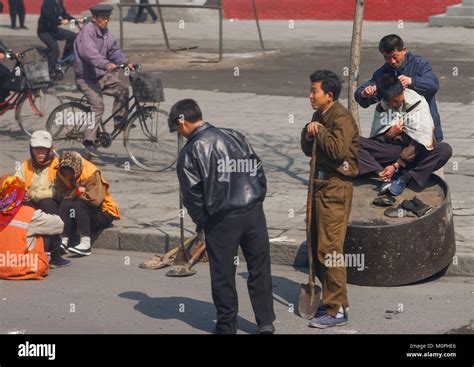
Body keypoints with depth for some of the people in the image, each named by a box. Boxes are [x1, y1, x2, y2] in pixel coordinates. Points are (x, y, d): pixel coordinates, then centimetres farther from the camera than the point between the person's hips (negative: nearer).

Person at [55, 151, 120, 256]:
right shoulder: (61, 174, -5)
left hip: (103, 213, -5)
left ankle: (85, 244, -35)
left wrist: (75, 194, -17)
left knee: (78, 205, -30)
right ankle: (64, 241, -28)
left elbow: (95, 199, -31)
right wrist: (77, 192, -27)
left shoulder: (92, 173, -22)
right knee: (65, 204, -23)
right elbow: (59, 194, -14)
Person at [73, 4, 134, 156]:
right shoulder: (87, 32, -20)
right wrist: (107, 64, -50)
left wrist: (126, 62, -14)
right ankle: (89, 140, -16)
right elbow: (90, 54, -35)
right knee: (98, 105, -20)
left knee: (122, 89, -9)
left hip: (102, 75, 8)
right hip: (86, 78, -8)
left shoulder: (105, 32, 8)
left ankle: (120, 121, 5)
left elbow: (114, 49, 4)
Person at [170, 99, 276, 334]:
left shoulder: (190, 153, -6)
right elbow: (258, 171, 9)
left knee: (223, 275, 9)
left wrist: (201, 222, 11)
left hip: (221, 221, -4)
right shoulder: (235, 137, 7)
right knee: (260, 270, 12)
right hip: (254, 213, 4)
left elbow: (192, 196, -4)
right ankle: (266, 322, 17)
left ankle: (227, 326, 18)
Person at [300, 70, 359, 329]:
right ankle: (331, 300, 25)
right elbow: (308, 150, 19)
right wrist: (308, 133, 0)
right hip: (320, 184, 10)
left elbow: (339, 150, -28)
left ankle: (337, 310, -5)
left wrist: (320, 132, -14)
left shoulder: (341, 117, -14)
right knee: (318, 246, 14)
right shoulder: (319, 116, 14)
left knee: (329, 249, -9)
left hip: (335, 187, -10)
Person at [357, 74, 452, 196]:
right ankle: (387, 176, -36)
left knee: (445, 149, -35)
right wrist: (389, 135, -19)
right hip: (392, 150, 2)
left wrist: (396, 165, -25)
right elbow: (374, 139, 4)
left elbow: (420, 142, -17)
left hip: (416, 153, -2)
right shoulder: (381, 108, 2)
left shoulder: (418, 103, -10)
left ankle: (405, 178, -35)